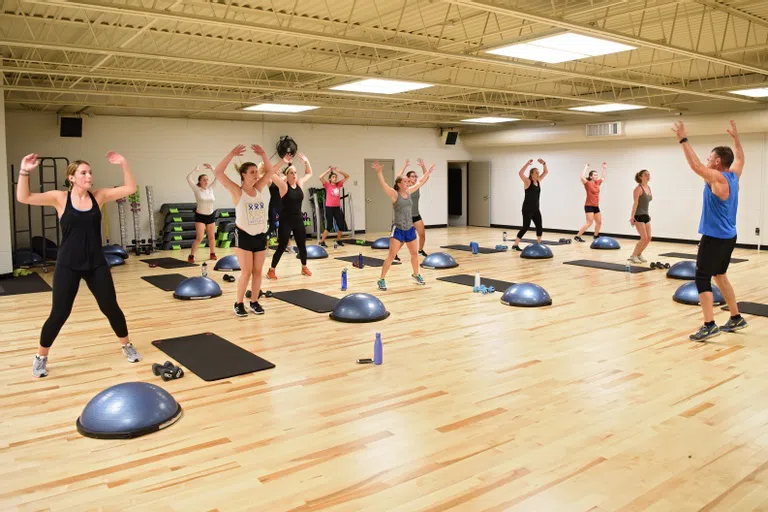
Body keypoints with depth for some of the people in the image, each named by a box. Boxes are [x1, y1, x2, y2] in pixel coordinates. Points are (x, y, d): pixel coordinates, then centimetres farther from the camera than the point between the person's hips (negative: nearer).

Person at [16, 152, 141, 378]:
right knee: (59, 314, 3)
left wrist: (124, 164, -10)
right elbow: (23, 198, -15)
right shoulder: (60, 198, -6)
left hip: (96, 264, 2)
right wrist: (24, 171, -26)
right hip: (68, 266, -2)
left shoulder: (98, 196, 1)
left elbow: (130, 188, -1)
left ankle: (127, 346, 30)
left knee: (111, 308, 9)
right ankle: (41, 357, 25)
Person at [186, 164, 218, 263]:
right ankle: (191, 256, -4)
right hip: (200, 216, -4)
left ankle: (212, 254, 26)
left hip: (211, 216, 4)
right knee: (199, 238, -11)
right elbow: (188, 178, -16)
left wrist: (211, 168, -5)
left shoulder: (210, 188, 2)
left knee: (212, 237, 11)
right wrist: (195, 170, -10)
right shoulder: (197, 189, -7)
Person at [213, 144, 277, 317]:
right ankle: (239, 303, 12)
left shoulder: (258, 189, 4)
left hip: (261, 235, 5)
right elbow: (218, 173, -19)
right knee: (246, 272, -3)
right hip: (244, 236, -5)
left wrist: (263, 154, 1)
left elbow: (270, 171, 13)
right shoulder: (237, 191, -9)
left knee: (258, 271, 9)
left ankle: (254, 302, 20)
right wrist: (232, 154, -19)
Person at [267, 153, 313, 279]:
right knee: (282, 247, -3)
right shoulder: (284, 186, -10)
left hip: (298, 219, 5)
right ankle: (271, 270, 8)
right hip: (286, 220, -5)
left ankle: (304, 268, 30)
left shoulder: (300, 184, 5)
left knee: (302, 245, 14)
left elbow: (309, 173, 20)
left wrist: (306, 162, 7)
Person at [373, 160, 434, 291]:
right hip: (398, 230, -6)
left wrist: (428, 172, 23)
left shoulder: (408, 192, 7)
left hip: (410, 229, 6)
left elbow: (420, 182, 19)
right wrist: (379, 172, -39)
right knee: (391, 256, -8)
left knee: (414, 254, 16)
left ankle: (416, 274, 38)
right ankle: (382, 280, 0)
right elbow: (384, 185, -25)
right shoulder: (394, 194, -10)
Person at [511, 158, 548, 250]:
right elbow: (520, 173, -26)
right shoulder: (527, 182, -10)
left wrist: (543, 163, 3)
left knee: (539, 227, 7)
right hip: (527, 209, -7)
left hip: (536, 208, 7)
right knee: (526, 227, -8)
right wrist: (527, 164, -27)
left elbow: (546, 172, 19)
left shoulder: (538, 181, 10)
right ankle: (515, 245, -2)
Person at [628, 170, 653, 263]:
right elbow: (635, 203, -18)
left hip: (645, 215, 8)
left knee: (648, 238, 7)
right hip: (638, 216, -8)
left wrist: (647, 214, 21)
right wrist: (632, 216, -23)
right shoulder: (638, 188, -12)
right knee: (644, 238, -11)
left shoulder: (648, 188, 11)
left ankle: (639, 254, 22)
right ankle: (633, 256, 2)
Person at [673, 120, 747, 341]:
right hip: (728, 237, 9)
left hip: (715, 238, -9)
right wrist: (735, 137, 36)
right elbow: (740, 158, 28)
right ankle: (736, 318, 28)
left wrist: (683, 140, -22)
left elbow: (696, 165, -23)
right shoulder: (733, 176, 8)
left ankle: (709, 325, -16)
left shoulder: (718, 178, -16)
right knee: (719, 276, 20)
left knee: (702, 279, -10)